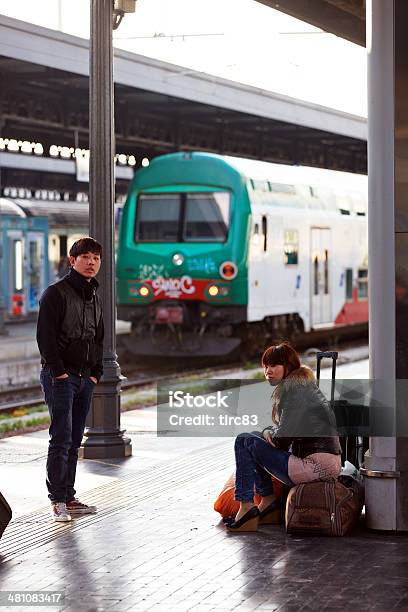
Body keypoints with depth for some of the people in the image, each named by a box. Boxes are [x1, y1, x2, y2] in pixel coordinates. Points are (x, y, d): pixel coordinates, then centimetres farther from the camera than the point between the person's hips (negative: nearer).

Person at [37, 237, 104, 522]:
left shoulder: (95, 298, 16)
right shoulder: (56, 293, -8)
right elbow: (45, 336, -13)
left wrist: (96, 373, 9)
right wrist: (59, 371, -17)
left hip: (85, 378, 7)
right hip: (60, 376, -7)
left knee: (74, 441, 9)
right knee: (61, 438, -10)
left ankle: (69, 497, 14)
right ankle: (58, 501, -7)